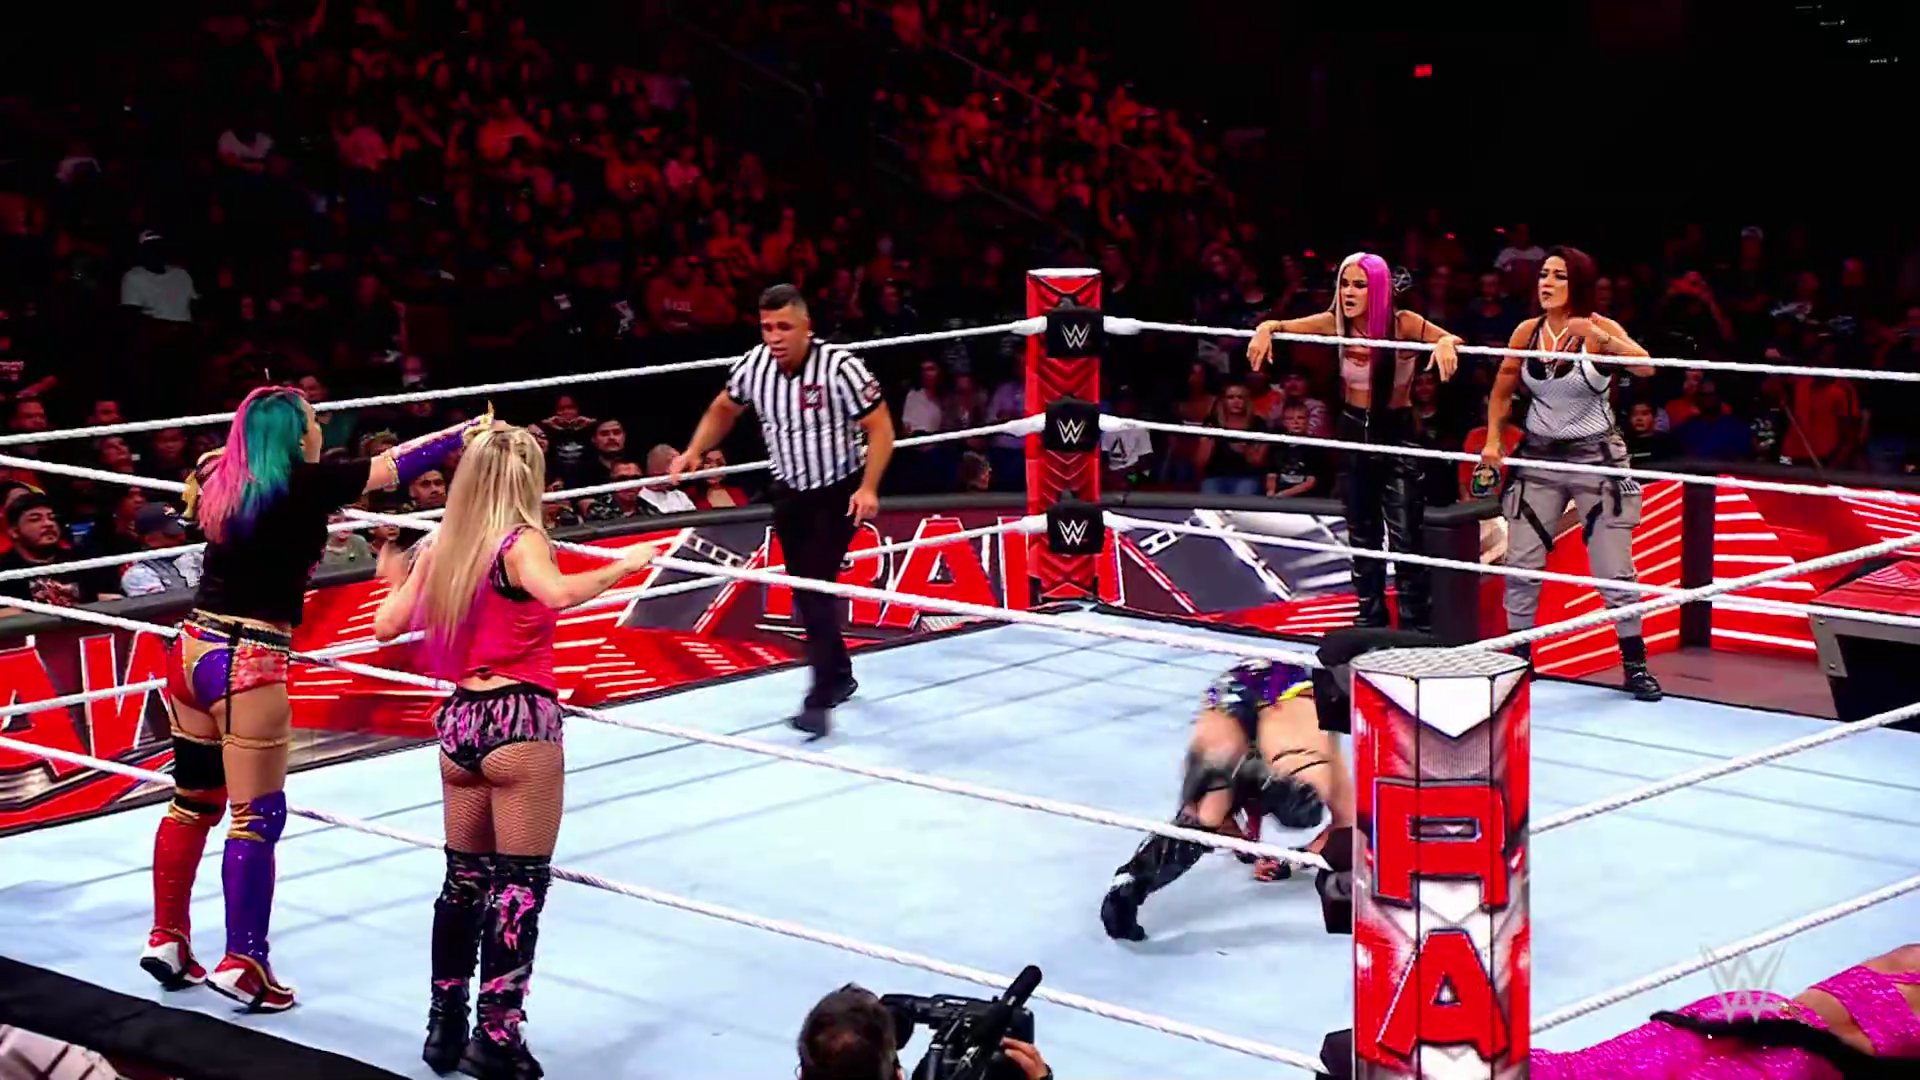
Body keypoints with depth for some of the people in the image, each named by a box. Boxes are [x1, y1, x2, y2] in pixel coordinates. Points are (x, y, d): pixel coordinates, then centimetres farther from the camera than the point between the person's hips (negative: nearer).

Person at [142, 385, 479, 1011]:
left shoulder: (222, 479, 5)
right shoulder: (304, 484, -11)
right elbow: (393, 466, -3)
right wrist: (466, 435, 9)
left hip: (192, 650, 7)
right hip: (248, 667, -7)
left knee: (193, 804, 18)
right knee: (257, 819, 0)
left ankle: (167, 940, 26)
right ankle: (244, 965, 3)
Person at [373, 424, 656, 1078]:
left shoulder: (440, 547, 6)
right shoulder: (522, 541, -11)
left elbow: (387, 626, 10)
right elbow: (558, 595, -32)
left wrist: (395, 578, 28)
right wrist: (625, 565, -21)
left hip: (459, 720, 6)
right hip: (520, 722, -6)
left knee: (464, 878, 17)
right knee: (520, 884, 2)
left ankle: (445, 1026, 24)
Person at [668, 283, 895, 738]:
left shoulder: (839, 367, -24)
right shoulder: (753, 365, -9)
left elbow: (880, 427, -17)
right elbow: (723, 409, 10)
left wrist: (868, 488, -27)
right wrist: (694, 451, -5)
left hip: (839, 492, -5)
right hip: (790, 492, 6)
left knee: (817, 585, -17)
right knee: (804, 589, 13)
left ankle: (821, 699, -17)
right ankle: (839, 674, 34)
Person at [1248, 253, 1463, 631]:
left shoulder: (1403, 324, -15)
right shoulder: (1336, 324, -6)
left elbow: (1452, 339, -22)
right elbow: (1280, 325, -6)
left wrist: (1445, 343, -45)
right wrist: (1265, 330, -29)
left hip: (1397, 434, -4)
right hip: (1354, 431, 4)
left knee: (1405, 539, -7)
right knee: (1362, 537, 14)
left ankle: (1415, 627, 0)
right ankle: (1371, 619, 26)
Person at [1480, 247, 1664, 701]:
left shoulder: (1600, 329, -11)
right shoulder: (1526, 332, 0)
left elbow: (1645, 367, -29)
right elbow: (1502, 392, 12)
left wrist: (1599, 337, -43)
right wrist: (1493, 441, 0)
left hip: (1596, 458, -3)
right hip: (1538, 458, 3)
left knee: (1615, 573, -1)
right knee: (1520, 566, 1)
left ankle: (1635, 666, 12)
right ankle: (1519, 660, 15)